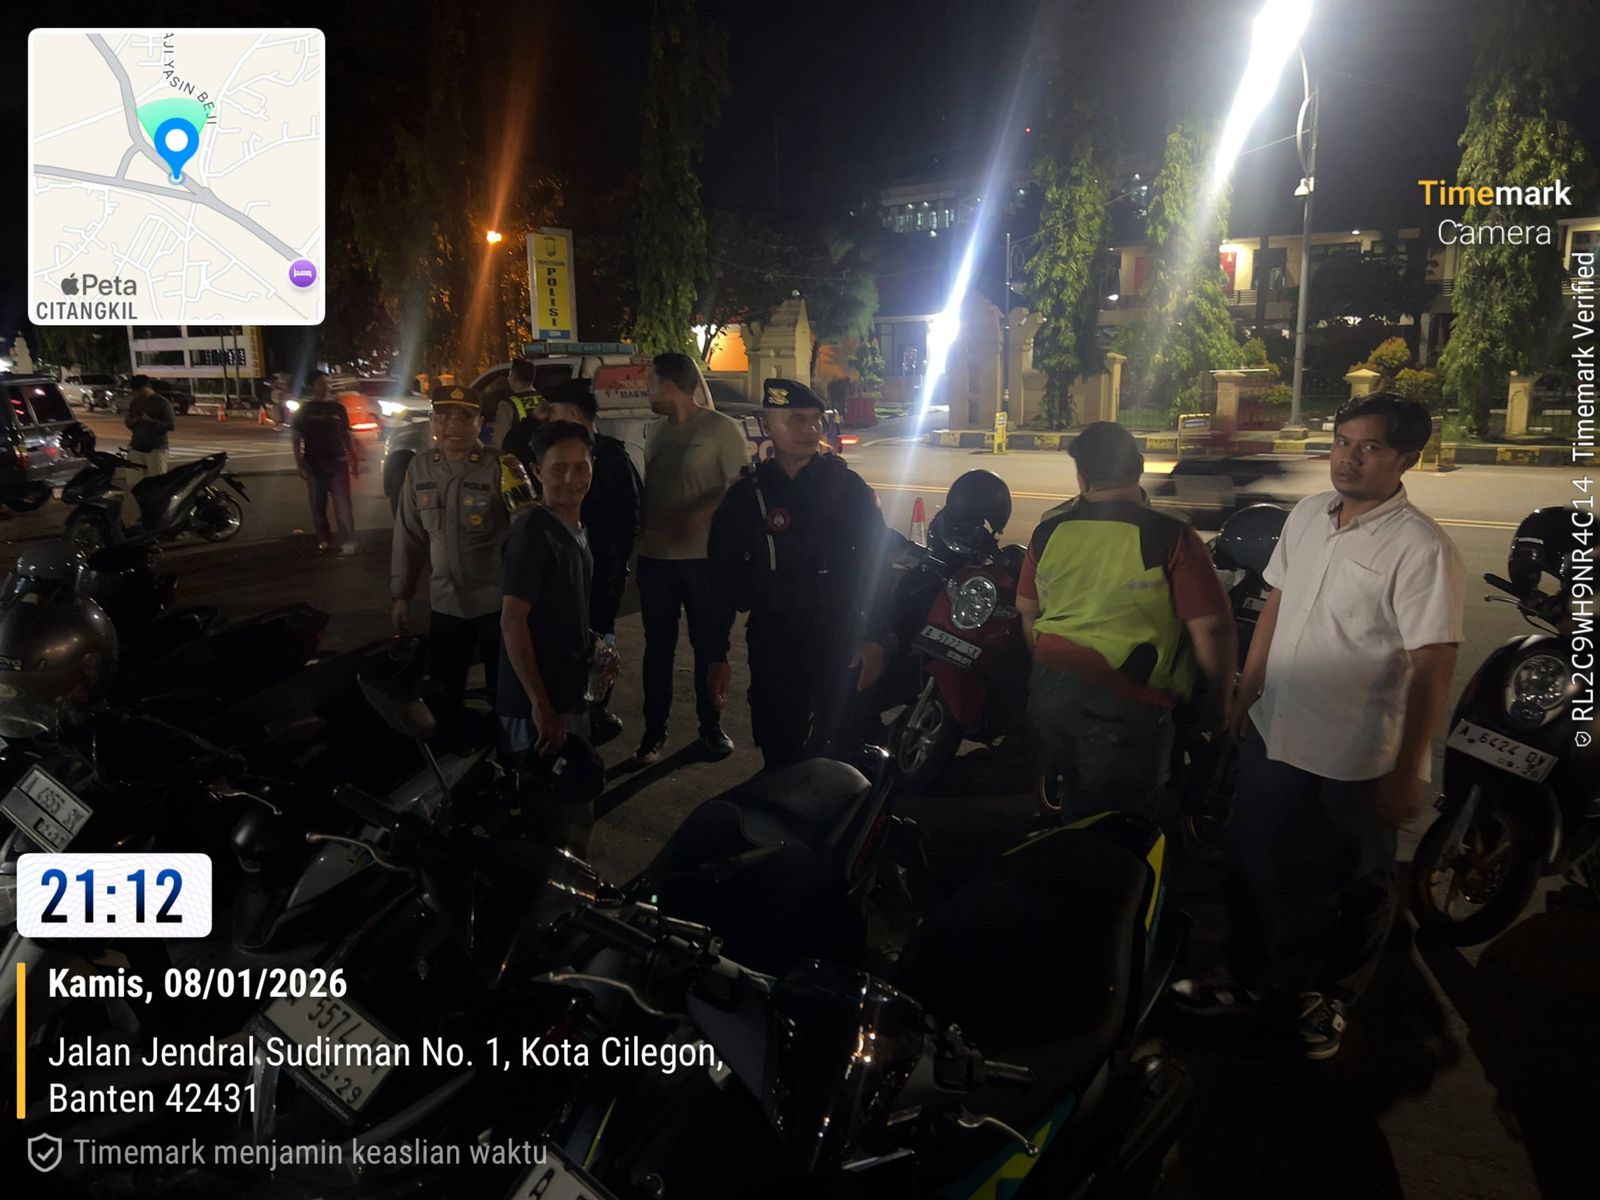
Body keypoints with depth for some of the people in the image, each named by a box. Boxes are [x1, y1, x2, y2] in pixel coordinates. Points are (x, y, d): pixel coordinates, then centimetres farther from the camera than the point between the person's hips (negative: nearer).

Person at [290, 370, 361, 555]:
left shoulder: (338, 408, 7)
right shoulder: (305, 410, 3)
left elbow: (346, 435, 12)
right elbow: (296, 437, 3)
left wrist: (354, 460, 7)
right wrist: (298, 463, -6)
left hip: (338, 462, 0)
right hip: (314, 464, 0)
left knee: (342, 504, -8)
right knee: (318, 505, 6)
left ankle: (348, 541, -9)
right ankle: (324, 539, 17)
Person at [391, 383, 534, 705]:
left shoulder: (499, 468, -12)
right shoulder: (420, 469, 1)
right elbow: (409, 537, 10)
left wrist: (521, 494, -32)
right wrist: (400, 593, 10)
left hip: (498, 603, -4)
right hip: (445, 603, 4)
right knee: (440, 694, 17)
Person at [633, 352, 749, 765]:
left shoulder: (721, 428, -6)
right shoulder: (656, 431, 15)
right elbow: (648, 488, 16)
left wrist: (696, 515, -23)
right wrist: (642, 532, 2)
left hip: (704, 556, -5)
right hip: (655, 556, 5)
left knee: (708, 644, 6)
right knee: (658, 646, 9)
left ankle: (711, 727, 20)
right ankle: (654, 730, 18)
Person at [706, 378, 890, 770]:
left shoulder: (847, 486, 1)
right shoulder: (744, 496, 4)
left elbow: (876, 564, 1)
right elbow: (722, 579, 6)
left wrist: (874, 638, -6)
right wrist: (717, 655, 2)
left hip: (840, 642, -1)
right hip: (772, 645, 1)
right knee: (780, 752, 5)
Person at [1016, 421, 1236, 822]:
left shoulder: (1048, 532, 0)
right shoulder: (1170, 537, -14)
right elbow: (1212, 629, -15)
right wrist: (1216, 702, 0)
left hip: (1049, 689, 5)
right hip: (1126, 704, -5)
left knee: (1069, 810, 27)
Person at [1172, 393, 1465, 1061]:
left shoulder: (1420, 548, -18)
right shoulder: (1308, 516, 2)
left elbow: (1433, 666, -19)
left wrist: (1406, 773, -19)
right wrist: (1245, 693, 14)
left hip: (1357, 757, -6)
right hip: (1274, 732, 6)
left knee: (1359, 886, 15)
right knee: (1250, 857, 19)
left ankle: (1334, 996, 39)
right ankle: (1251, 977, 41)